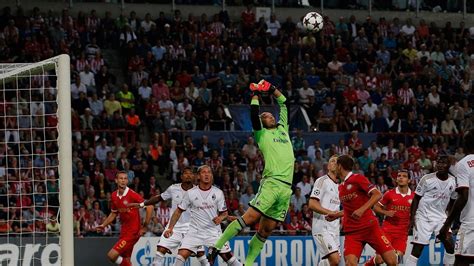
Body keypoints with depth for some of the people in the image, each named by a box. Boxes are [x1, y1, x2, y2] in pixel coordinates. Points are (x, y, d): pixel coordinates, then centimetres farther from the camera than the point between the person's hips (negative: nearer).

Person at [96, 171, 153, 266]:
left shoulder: (132, 194, -16)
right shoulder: (114, 196, 6)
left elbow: (149, 207, -17)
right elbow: (113, 214, 22)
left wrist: (144, 227, -15)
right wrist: (103, 225, 9)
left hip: (132, 232, -7)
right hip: (124, 232, 7)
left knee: (112, 255, -15)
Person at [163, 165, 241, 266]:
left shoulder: (218, 193, 0)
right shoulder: (190, 193, -3)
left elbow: (224, 213, 7)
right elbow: (179, 211, 4)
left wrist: (220, 218, -16)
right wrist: (170, 228, -4)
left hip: (213, 231, 1)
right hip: (195, 231, -1)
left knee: (227, 256, -3)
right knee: (182, 254, -18)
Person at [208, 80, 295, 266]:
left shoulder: (282, 129, 24)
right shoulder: (262, 134, 9)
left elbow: (283, 102, 29)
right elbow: (254, 115, -6)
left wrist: (272, 89, 20)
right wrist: (255, 95, 3)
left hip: (286, 188, 5)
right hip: (271, 182, -5)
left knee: (266, 230, 4)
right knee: (250, 217, -17)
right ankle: (217, 247, -11)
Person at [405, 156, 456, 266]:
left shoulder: (453, 181, 1)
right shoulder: (427, 179, -11)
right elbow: (416, 199, -6)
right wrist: (412, 218, -12)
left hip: (440, 217, 4)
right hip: (424, 217, -4)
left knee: (449, 244, -6)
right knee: (418, 248, -10)